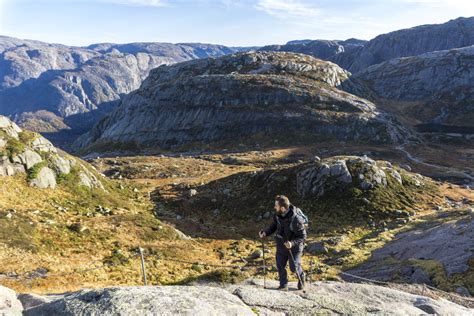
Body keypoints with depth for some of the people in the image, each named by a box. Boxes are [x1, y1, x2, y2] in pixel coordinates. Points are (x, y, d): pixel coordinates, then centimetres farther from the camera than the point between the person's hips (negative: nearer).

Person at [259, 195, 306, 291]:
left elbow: (302, 236, -23)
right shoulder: (277, 215, -13)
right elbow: (273, 226, 5)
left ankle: (301, 277, 35)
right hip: (281, 245, 6)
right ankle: (283, 286, 30)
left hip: (294, 246, -5)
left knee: (294, 267, 1)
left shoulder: (296, 219, -32)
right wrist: (265, 232, -14)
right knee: (280, 265, 11)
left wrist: (292, 243, -38)